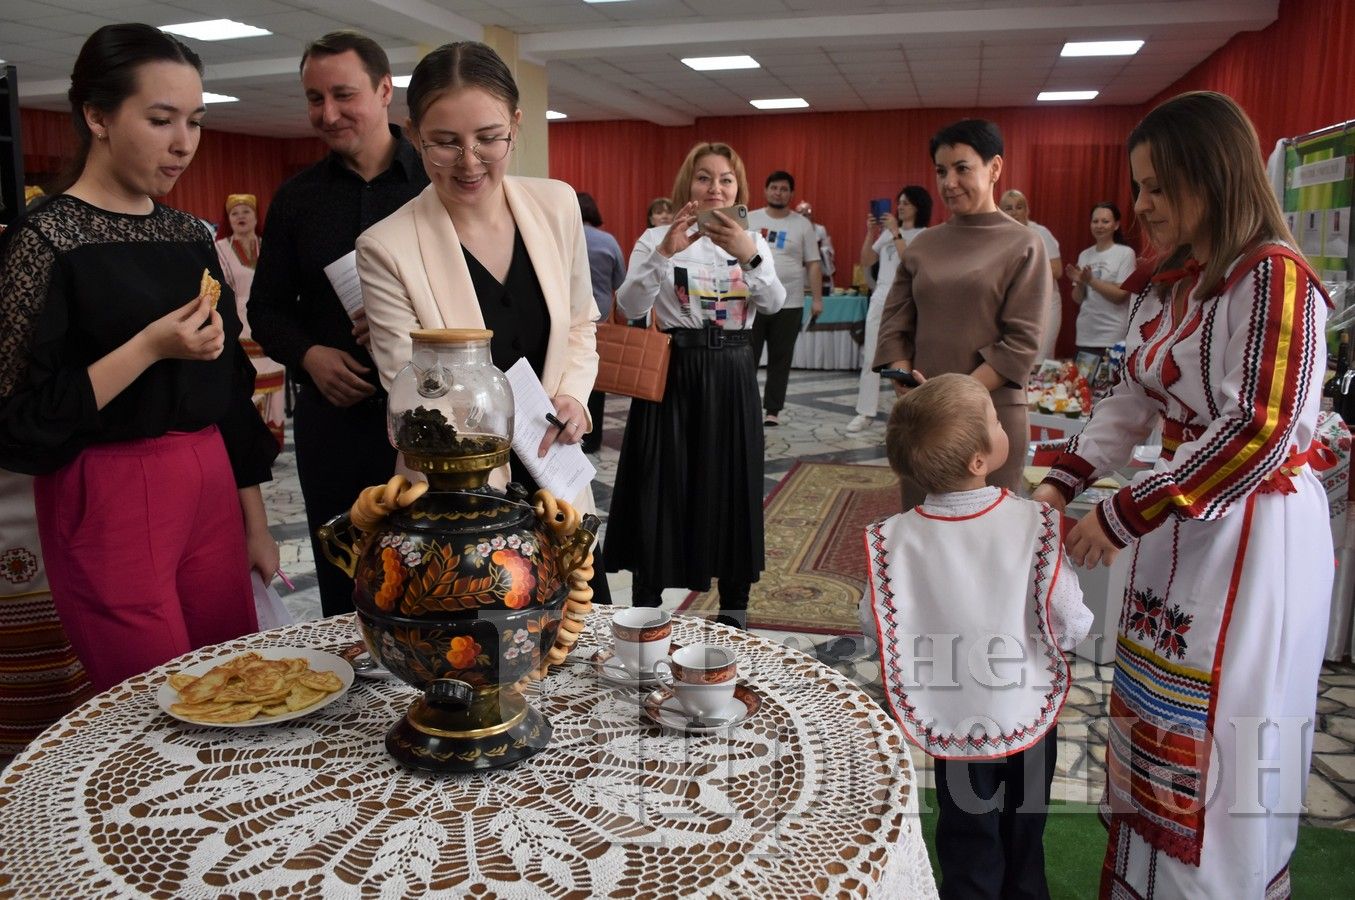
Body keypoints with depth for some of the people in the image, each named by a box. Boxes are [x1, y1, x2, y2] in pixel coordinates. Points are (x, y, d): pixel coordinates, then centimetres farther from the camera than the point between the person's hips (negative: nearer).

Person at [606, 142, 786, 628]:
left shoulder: (752, 241, 9)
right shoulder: (658, 238, 0)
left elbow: (775, 303, -9)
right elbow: (630, 306, -15)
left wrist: (749, 255, -27)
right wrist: (665, 252, -29)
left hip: (731, 374, 3)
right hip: (673, 371, -2)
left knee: (731, 483, 8)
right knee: (660, 484, 1)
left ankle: (734, 604, 24)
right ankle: (646, 602, 16)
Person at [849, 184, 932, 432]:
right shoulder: (887, 232, 12)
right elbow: (866, 262, 11)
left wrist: (896, 233, -16)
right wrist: (870, 233, 0)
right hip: (880, 299, 5)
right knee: (871, 357, 2)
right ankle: (866, 412, 5)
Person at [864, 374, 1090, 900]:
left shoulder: (893, 538, -21)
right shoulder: (1033, 523, -24)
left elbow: (875, 630, -12)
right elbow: (1071, 626, -18)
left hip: (951, 724, 0)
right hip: (1027, 717, 0)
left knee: (969, 858, 20)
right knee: (1024, 844, 26)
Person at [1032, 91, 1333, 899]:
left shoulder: (1274, 277, -15)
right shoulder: (1171, 286, 11)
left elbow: (1262, 432, -24)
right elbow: (1132, 405, 14)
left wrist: (1124, 517, -22)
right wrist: (1062, 483, 2)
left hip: (1255, 531, -8)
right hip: (1180, 524, 8)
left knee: (1221, 755, 1)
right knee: (1156, 733, 15)